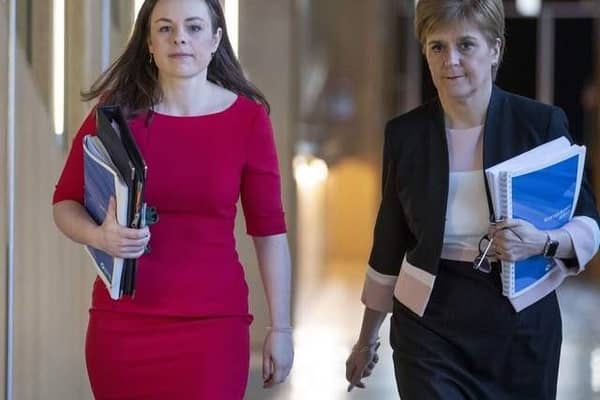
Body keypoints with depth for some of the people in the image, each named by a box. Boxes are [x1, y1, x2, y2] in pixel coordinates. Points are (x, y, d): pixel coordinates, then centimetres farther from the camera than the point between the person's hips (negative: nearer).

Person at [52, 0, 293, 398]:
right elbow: (65, 203, 4)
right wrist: (100, 236, -18)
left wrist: (280, 327, 0)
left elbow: (269, 229, 0)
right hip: (122, 321, 1)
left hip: (214, 323, -1)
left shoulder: (248, 118, -3)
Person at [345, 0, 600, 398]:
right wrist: (367, 339, 14)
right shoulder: (405, 134, -2)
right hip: (429, 326, 1)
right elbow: (390, 244, 8)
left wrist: (542, 243, -23)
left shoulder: (542, 124, -7)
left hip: (521, 325, 0)